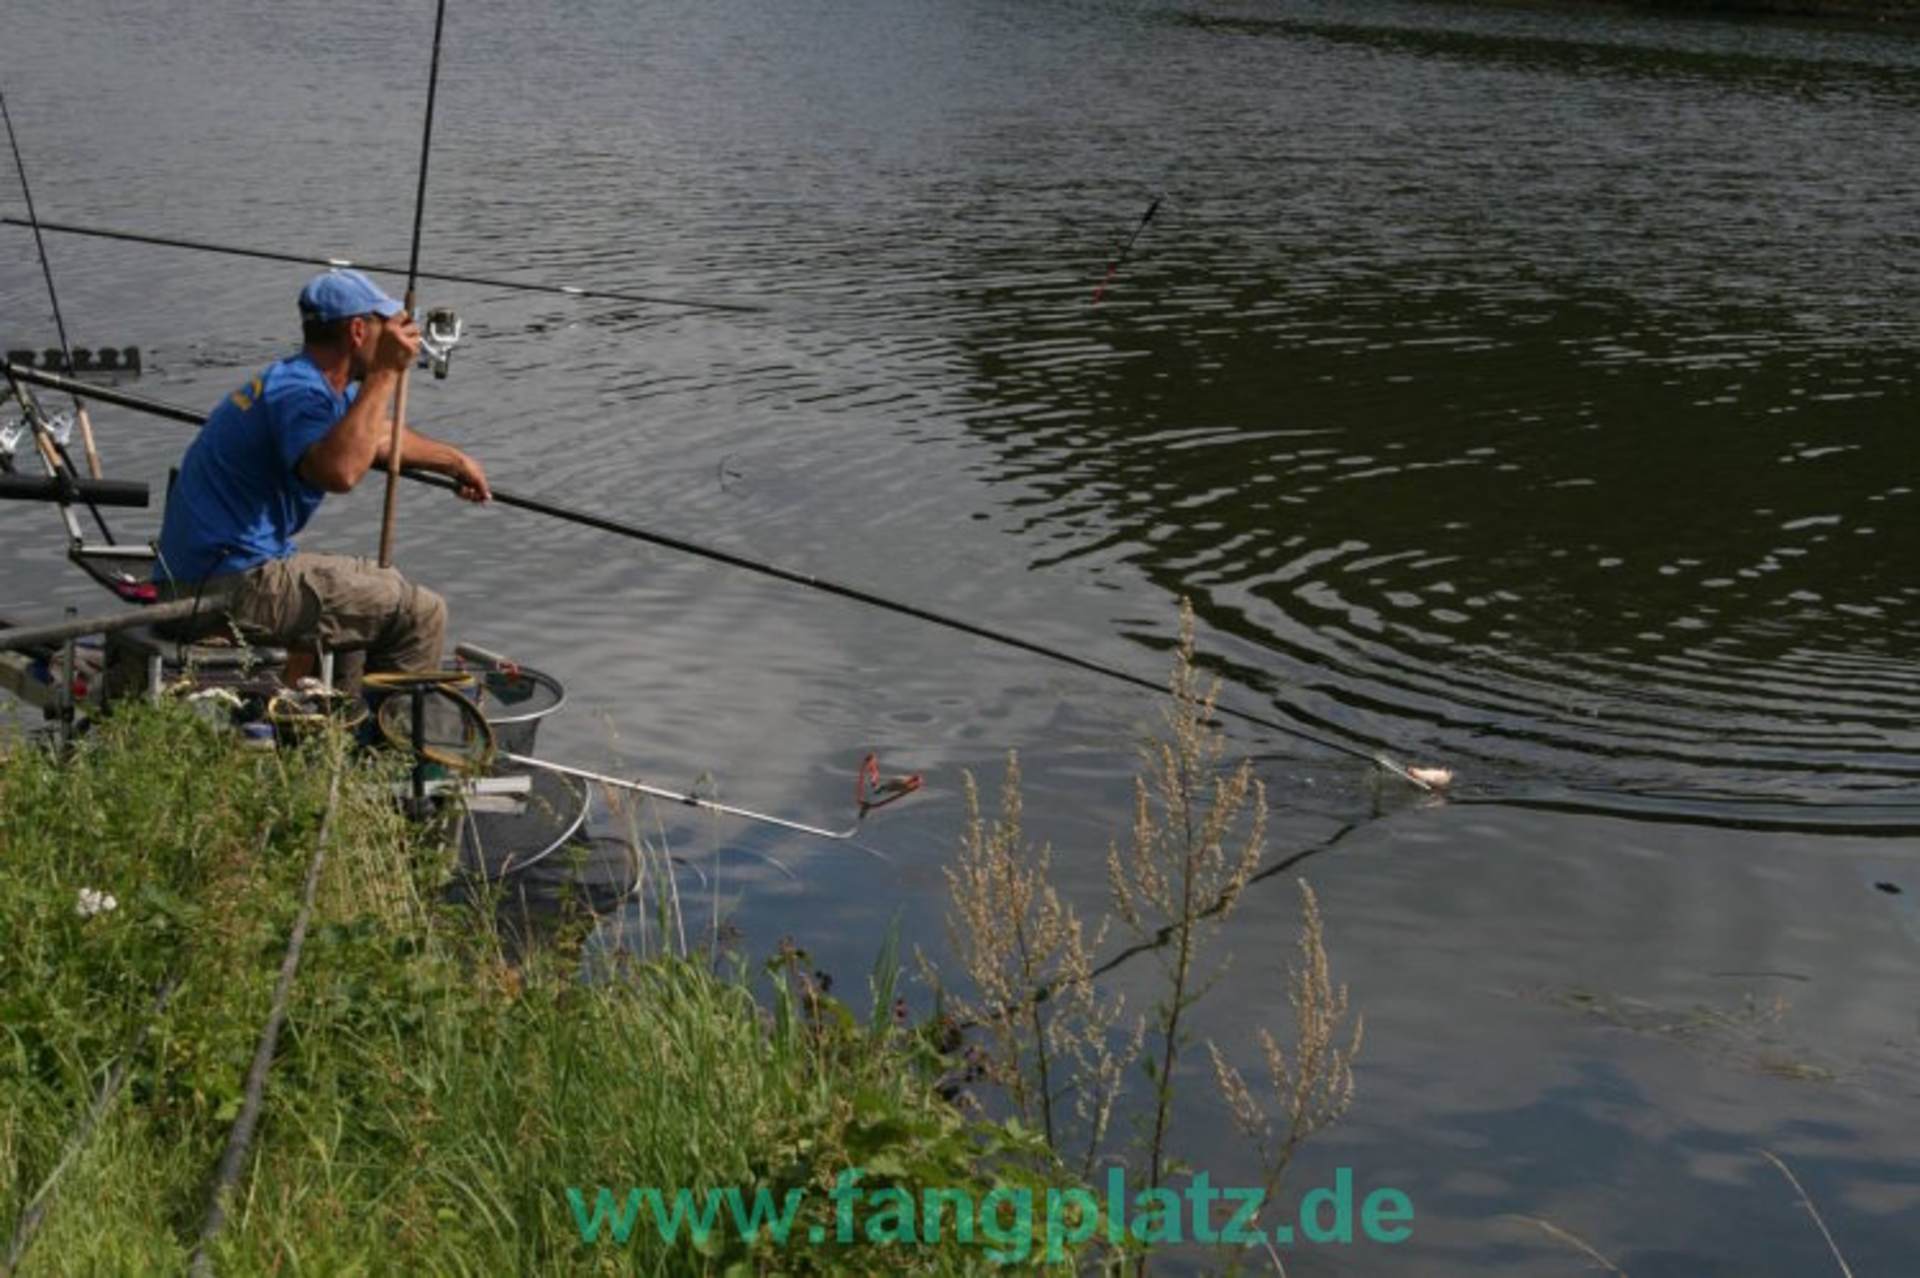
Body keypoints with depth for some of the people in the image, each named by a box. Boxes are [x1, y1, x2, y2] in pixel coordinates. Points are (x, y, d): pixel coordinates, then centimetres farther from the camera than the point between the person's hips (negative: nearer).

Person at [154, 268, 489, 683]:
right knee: (420, 614, -12)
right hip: (230, 587, -11)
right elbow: (338, 471, -39)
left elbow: (378, 434, 35)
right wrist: (384, 374, -31)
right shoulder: (298, 391, -17)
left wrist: (454, 460, 46)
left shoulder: (309, 381, 15)